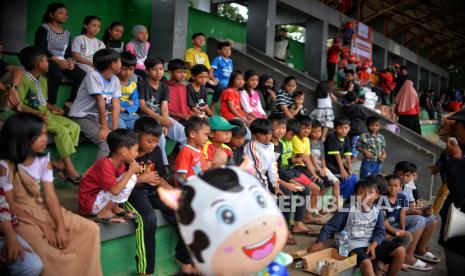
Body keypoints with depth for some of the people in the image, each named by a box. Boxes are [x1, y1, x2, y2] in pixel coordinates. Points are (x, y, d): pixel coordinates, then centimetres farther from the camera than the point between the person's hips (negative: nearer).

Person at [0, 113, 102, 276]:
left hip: (42, 210, 6)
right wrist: (42, 225, -18)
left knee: (91, 229, -4)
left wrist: (61, 226, -17)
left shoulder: (44, 161, 1)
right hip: (19, 218, -6)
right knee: (52, 253, -29)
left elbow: (51, 197, -4)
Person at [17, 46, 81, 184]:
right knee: (61, 130, -27)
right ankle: (70, 170, -27)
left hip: (46, 114, 9)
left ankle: (61, 163, -16)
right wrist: (37, 113, -25)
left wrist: (52, 108, 3)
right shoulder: (24, 80, -12)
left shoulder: (42, 80, 15)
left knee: (74, 126, -6)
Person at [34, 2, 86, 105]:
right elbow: (41, 49, -11)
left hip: (63, 61, 6)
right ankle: (51, 104, -28)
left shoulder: (66, 33, 19)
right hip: (48, 60, -5)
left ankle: (71, 102, -14)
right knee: (57, 74, -39)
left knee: (82, 75, -21)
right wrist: (56, 60, -24)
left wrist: (70, 60, -10)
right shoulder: (43, 29, 1)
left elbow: (68, 51, 14)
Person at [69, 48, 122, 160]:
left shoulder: (115, 80, 1)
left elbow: (116, 105, -7)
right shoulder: (94, 76, -19)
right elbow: (101, 102, -20)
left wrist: (115, 129, -16)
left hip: (98, 117, 7)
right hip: (81, 117, -7)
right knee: (105, 141, -24)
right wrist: (104, 126, -20)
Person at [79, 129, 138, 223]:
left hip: (100, 194, 9)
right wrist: (131, 171, -27)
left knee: (131, 177, 1)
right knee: (129, 181, -23)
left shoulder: (120, 163, 0)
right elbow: (115, 190, -35)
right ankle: (104, 213, -12)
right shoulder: (106, 166, -28)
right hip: (90, 203, -9)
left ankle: (114, 207, 2)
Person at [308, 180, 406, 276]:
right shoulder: (349, 209, -5)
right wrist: (320, 242, -18)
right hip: (354, 245, -5)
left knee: (400, 251, -11)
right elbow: (330, 226, -5)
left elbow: (379, 232, 4)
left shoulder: (378, 211, 8)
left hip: (373, 243, 5)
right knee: (366, 263, -34)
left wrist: (373, 245, -18)